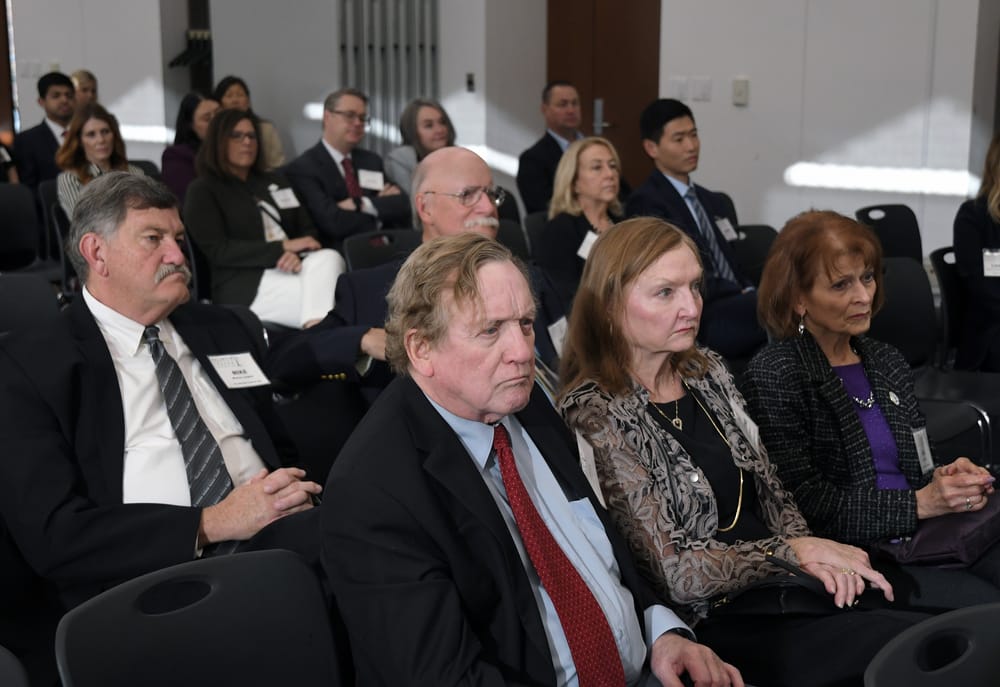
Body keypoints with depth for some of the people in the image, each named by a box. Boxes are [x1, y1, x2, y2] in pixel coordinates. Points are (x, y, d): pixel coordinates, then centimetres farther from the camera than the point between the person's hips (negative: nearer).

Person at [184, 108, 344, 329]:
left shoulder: (273, 182, 27)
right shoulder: (202, 191, 8)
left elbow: (307, 230, 19)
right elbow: (217, 251, -5)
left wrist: (297, 252, -7)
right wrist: (283, 248, -12)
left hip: (288, 269, 5)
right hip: (244, 284, -5)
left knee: (328, 257, -31)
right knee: (322, 290, -32)